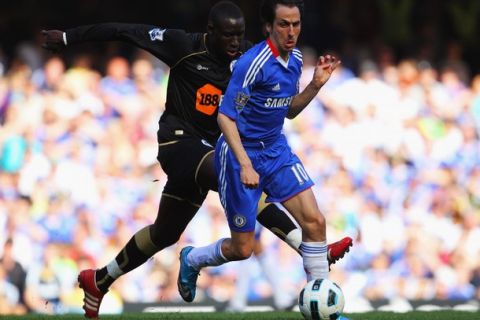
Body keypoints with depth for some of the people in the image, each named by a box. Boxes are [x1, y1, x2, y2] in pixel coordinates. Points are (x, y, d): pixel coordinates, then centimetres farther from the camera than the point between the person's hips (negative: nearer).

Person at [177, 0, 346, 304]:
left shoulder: (295, 59, 2)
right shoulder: (253, 63, -23)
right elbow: (225, 116, -23)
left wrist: (316, 84, -1)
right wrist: (245, 165, -31)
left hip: (275, 148, 7)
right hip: (241, 152, -7)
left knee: (314, 221, -9)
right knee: (243, 249, 1)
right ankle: (192, 260, 33)